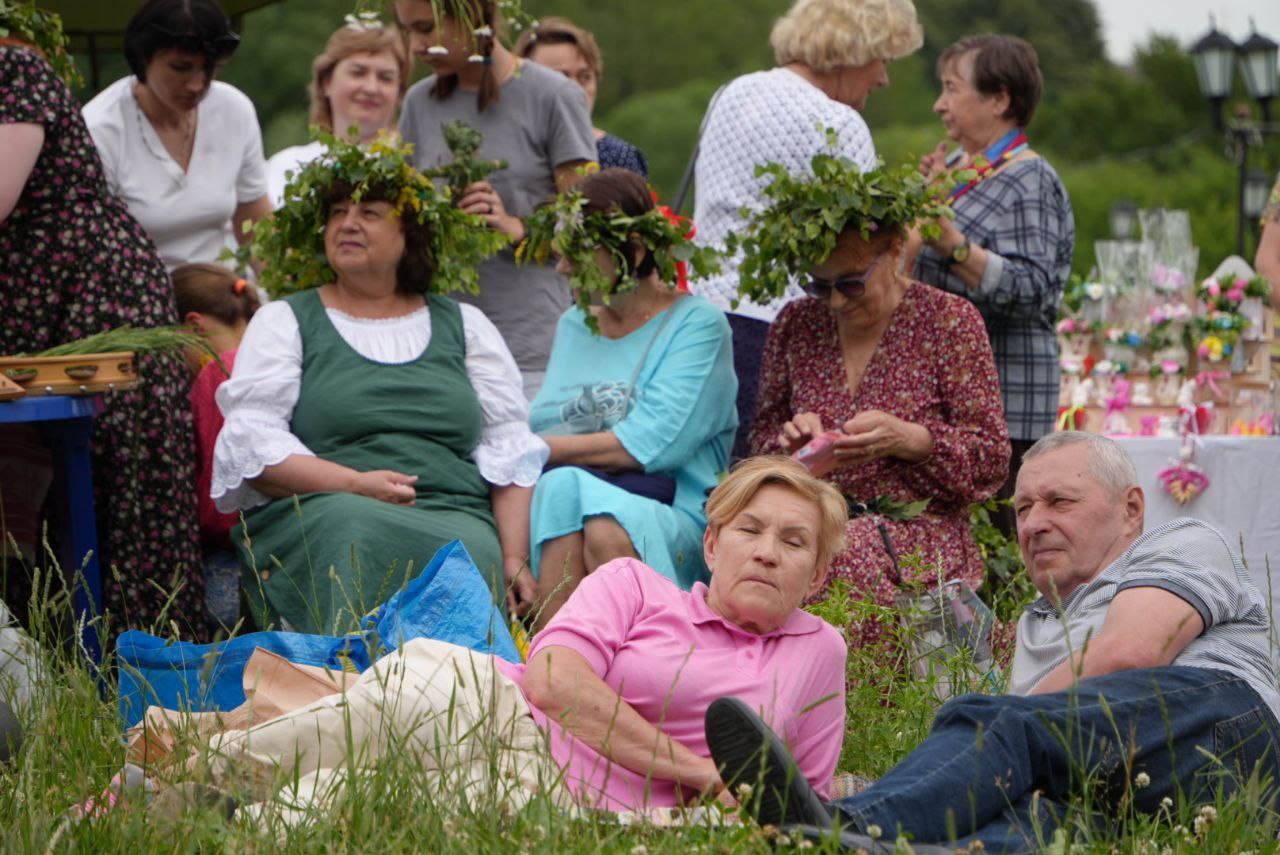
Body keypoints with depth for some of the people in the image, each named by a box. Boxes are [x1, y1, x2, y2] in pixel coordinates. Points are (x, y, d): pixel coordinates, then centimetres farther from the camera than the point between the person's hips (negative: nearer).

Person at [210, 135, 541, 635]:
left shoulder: (462, 326, 24)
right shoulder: (284, 322, 18)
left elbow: (511, 451, 17)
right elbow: (250, 442, 4)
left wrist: (514, 560, 1)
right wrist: (354, 484, -11)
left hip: (456, 518, 1)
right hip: (315, 513, -1)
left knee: (470, 557, -35)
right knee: (362, 537, -37)